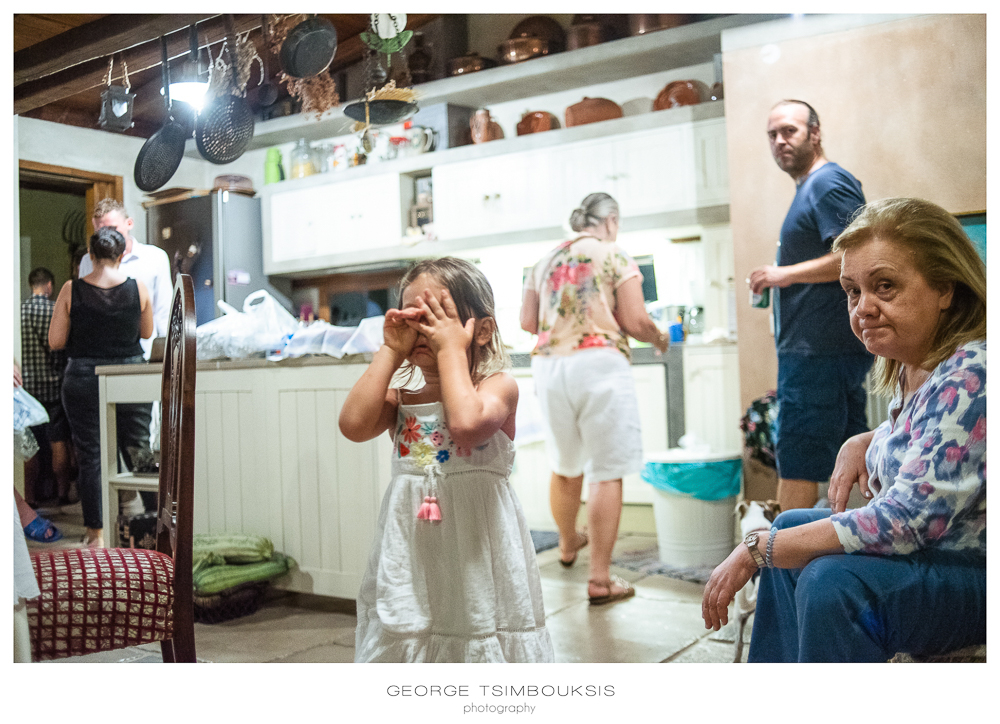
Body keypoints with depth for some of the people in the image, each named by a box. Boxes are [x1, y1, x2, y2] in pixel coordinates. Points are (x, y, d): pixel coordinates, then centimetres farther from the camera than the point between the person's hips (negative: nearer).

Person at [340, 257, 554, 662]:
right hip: (411, 563, 4)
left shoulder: (498, 386, -6)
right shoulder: (401, 402, 5)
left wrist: (451, 348, -17)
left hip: (476, 561, -3)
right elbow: (354, 424, -14)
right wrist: (390, 352, -7)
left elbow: (467, 424, -27)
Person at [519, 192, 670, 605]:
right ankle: (600, 579, -2)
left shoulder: (544, 261, 15)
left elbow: (527, 321, 13)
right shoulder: (615, 256, 1)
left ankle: (568, 544, 42)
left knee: (564, 466, 22)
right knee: (607, 473, -1)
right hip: (599, 362, -5)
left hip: (548, 366, 5)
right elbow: (635, 322, -5)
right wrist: (658, 339, 15)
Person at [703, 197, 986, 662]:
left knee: (832, 580, -30)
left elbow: (905, 523, -31)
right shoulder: (912, 367, 3)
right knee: (792, 525, 14)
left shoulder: (969, 379, -26)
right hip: (931, 551, 10)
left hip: (979, 572, -10)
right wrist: (863, 442, 1)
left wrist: (756, 550, -26)